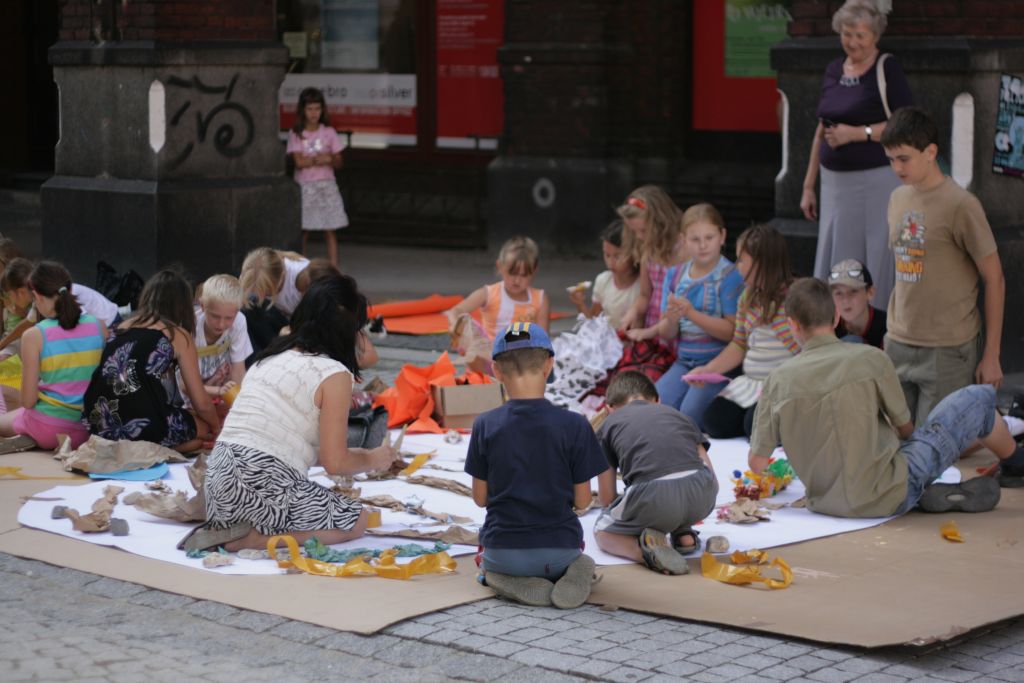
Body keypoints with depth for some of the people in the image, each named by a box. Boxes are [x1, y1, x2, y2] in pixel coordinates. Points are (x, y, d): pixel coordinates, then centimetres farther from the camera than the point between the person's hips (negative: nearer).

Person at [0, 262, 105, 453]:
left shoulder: (34, 336, -14)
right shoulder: (98, 326, -4)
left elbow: (28, 401, -12)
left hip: (49, 427, -4)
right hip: (89, 428, 4)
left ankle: (31, 441, 3)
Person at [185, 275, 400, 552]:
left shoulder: (270, 357, 17)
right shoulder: (334, 374, -6)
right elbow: (335, 462, -6)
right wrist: (373, 460, 15)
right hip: (265, 485, -8)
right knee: (356, 520, 8)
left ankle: (223, 530, 5)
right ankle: (254, 539, -9)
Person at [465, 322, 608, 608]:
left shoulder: (485, 425, -10)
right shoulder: (575, 426, -12)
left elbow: (480, 497, -2)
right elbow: (582, 500, -6)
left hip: (503, 550, 0)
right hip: (559, 549, 0)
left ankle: (514, 582, -1)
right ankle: (575, 574, -2)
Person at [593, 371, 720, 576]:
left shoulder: (608, 425, 23)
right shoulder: (678, 414, 30)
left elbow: (607, 498, 21)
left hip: (652, 497, -3)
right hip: (702, 499, 4)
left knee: (602, 532, 26)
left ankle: (645, 550, -4)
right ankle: (683, 532, 18)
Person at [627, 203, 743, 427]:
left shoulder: (729, 276, -8)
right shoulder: (675, 274, 10)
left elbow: (732, 331, -14)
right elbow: (667, 333, 10)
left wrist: (692, 313, -22)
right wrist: (671, 319, -14)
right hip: (684, 362, 5)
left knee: (688, 417, -24)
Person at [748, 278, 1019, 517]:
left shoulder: (778, 379, -5)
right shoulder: (871, 358, -12)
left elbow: (757, 462, -3)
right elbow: (905, 428, 2)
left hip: (826, 502, 4)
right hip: (889, 497, -4)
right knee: (978, 398, 10)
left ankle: (930, 494, 16)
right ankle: (1016, 462, 37)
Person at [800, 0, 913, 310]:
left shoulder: (887, 68, -5)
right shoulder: (833, 70, 13)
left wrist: (857, 133, -17)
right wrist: (808, 186, 19)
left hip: (876, 180, -6)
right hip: (835, 183, 6)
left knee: (875, 266, -6)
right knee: (834, 271, 6)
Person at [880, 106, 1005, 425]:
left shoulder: (960, 205, -12)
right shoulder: (898, 199, 9)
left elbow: (994, 280, -8)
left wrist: (991, 355, -8)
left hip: (947, 352, -6)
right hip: (899, 345, 7)